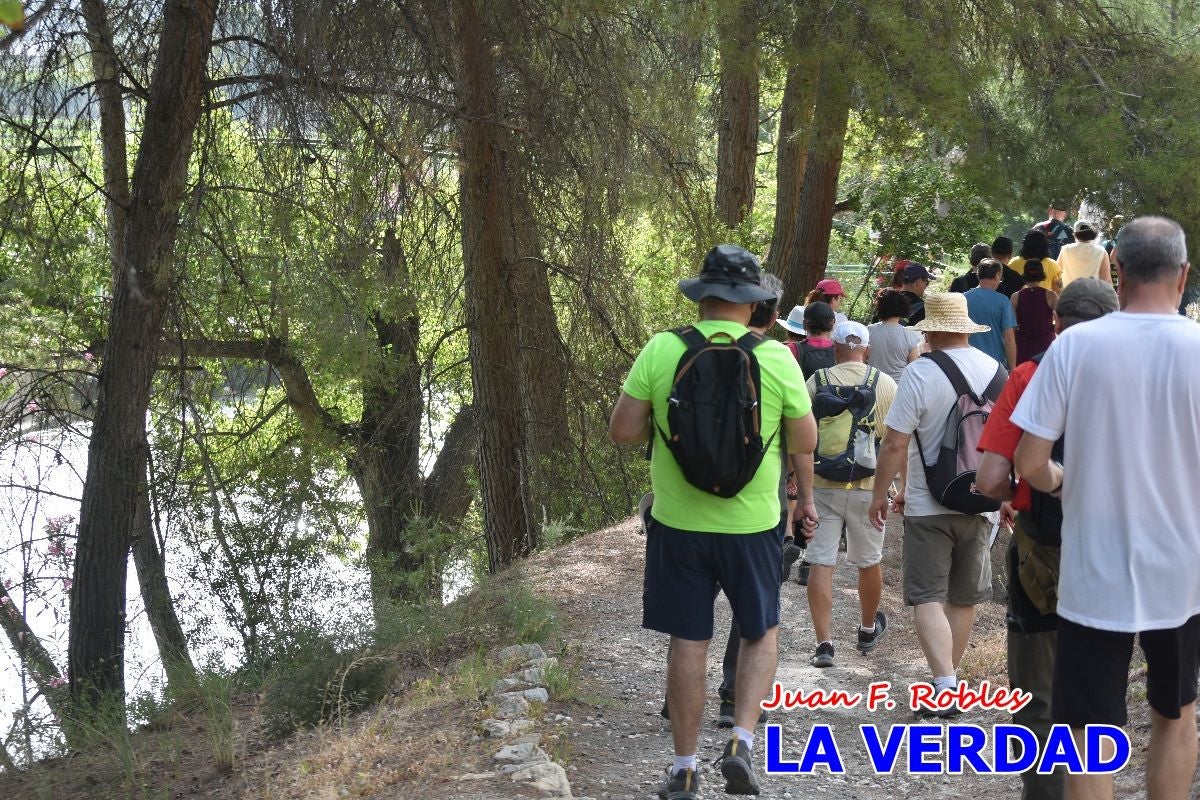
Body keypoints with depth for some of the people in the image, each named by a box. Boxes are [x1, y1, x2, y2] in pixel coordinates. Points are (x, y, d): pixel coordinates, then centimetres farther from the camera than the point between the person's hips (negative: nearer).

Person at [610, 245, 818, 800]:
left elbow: (622, 432, -7)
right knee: (761, 633, 19)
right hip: (752, 524, 0)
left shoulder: (660, 351, -7)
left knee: (688, 643, 10)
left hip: (678, 523, 0)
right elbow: (805, 442, 2)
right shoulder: (776, 357, -6)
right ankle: (742, 740, 3)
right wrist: (805, 499, 19)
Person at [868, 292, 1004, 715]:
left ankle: (945, 684, -17)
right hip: (979, 502, 5)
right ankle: (950, 674, 29)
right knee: (964, 597, 17)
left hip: (928, 505, -5)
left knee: (927, 599, -3)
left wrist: (880, 493, -3)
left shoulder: (919, 372, -15)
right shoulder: (994, 369, 1)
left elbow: (895, 444, -17)